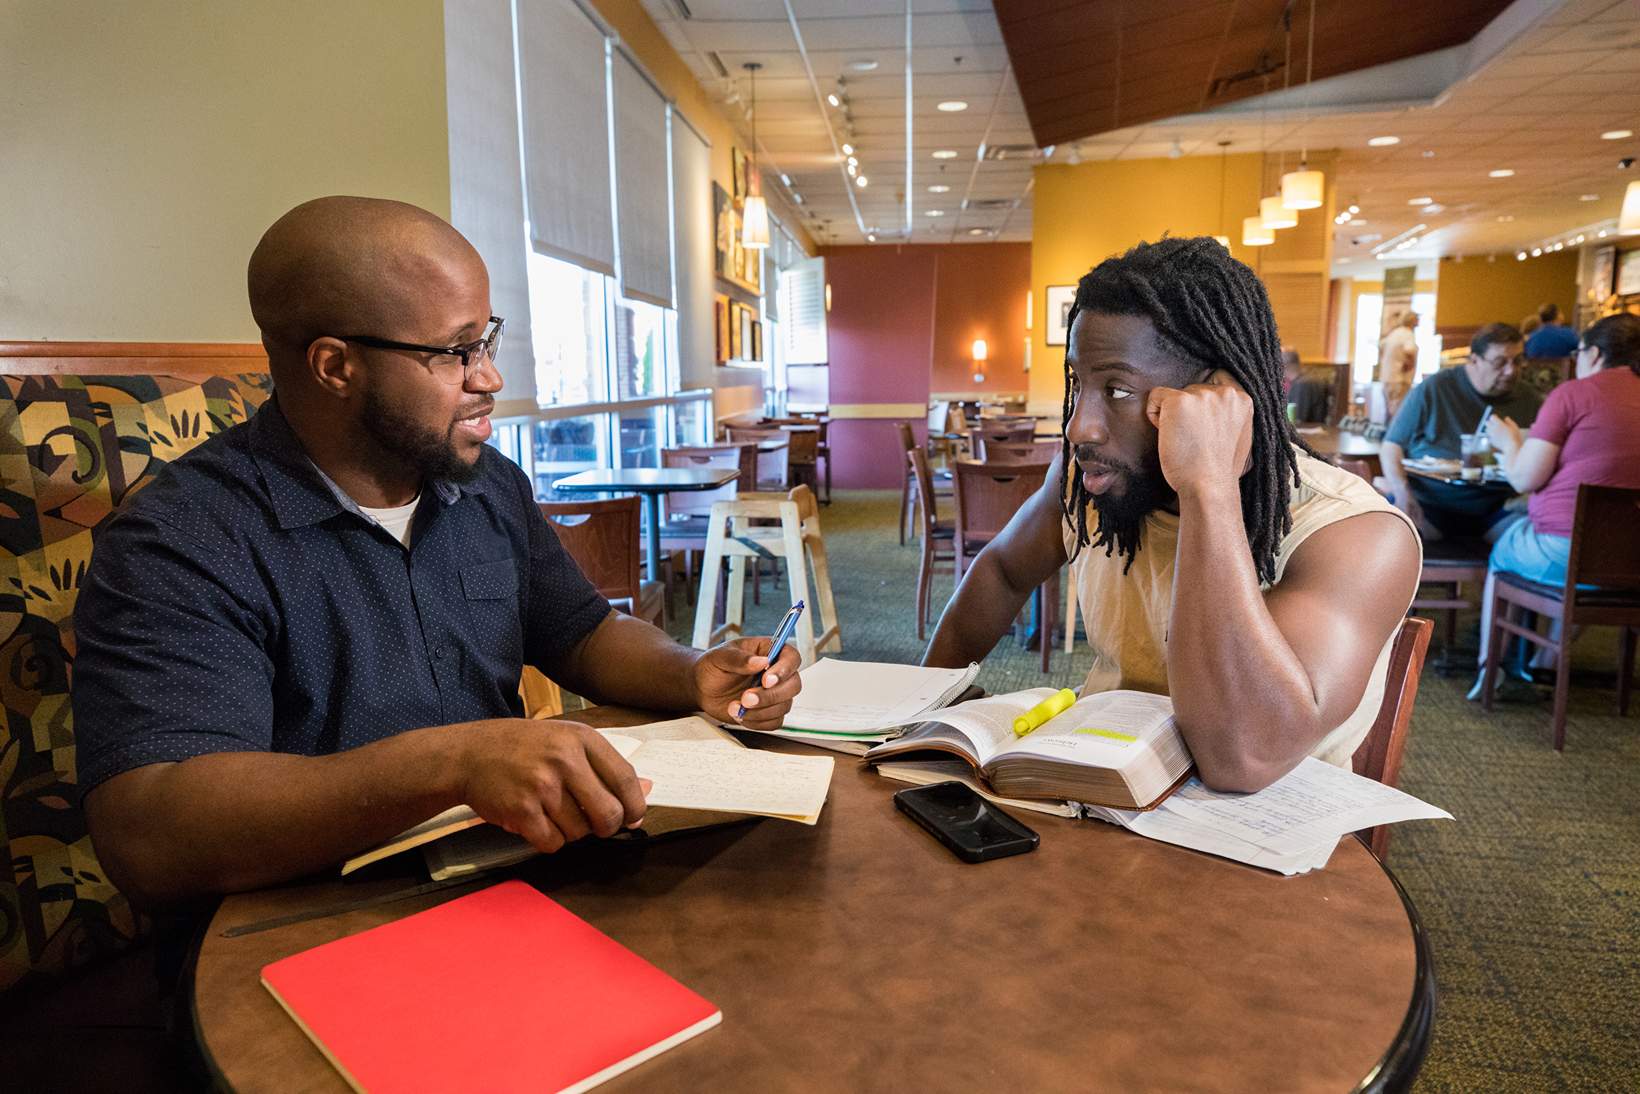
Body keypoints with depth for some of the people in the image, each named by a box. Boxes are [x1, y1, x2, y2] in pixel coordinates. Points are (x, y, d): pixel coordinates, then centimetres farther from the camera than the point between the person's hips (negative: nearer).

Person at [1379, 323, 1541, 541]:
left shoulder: (1529, 400, 12)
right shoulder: (1433, 389, 2)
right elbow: (1392, 445, 2)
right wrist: (1402, 491, -15)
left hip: (1496, 505, 3)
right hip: (1430, 499, -3)